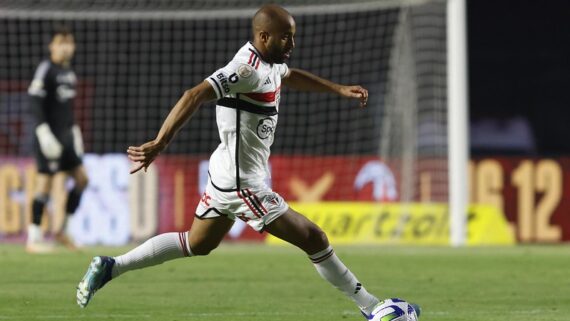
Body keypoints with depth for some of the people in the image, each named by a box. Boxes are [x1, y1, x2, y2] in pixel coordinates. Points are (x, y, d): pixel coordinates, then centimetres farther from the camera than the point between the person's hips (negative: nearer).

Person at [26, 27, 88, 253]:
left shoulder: (69, 71, 14)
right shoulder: (46, 69, -10)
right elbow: (35, 101, -16)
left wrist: (74, 130, 22)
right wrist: (43, 131, -22)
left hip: (66, 134, 8)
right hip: (50, 134, -8)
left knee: (81, 178, 6)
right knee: (45, 181, -8)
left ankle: (63, 230, 15)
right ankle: (33, 238, -3)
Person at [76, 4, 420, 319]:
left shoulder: (269, 63, 7)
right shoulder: (248, 70, -24)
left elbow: (291, 76, 32)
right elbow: (195, 96, -34)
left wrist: (340, 89, 30)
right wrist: (160, 144, -42)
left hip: (226, 177, 11)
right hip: (244, 184, -11)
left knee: (196, 244, 22)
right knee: (314, 239, -2)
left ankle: (110, 267, 21)